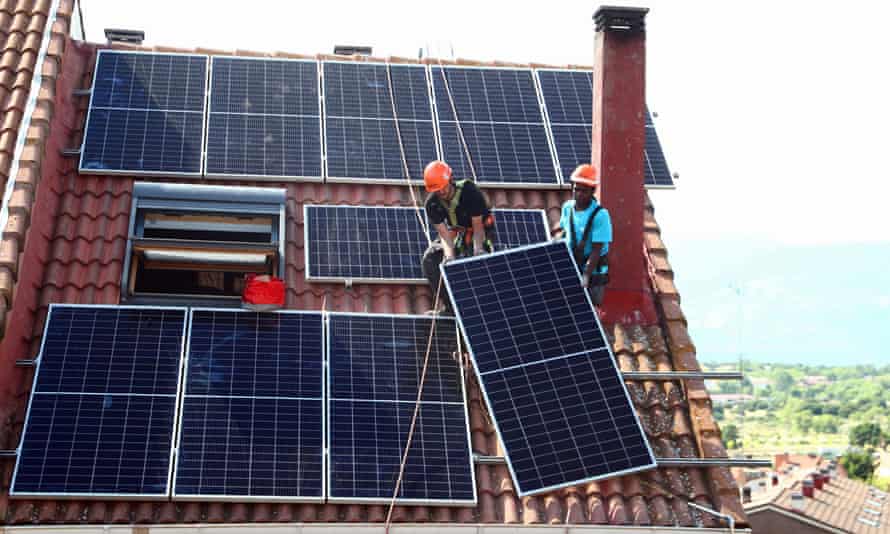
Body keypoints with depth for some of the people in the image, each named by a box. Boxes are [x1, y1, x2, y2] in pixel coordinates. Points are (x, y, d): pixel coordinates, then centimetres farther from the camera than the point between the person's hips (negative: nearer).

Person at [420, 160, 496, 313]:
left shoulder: (469, 191, -30)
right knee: (429, 260, -15)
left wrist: (477, 250, -44)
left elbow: (477, 226, -27)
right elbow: (444, 233, -24)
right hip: (456, 231, 4)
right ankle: (448, 305, -8)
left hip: (481, 230, -4)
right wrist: (449, 255, -44)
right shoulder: (432, 203, -20)